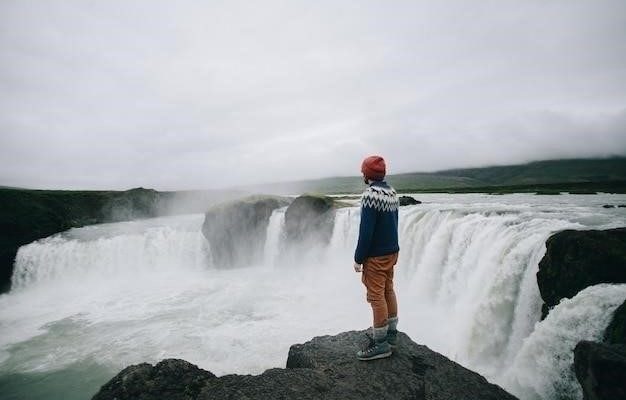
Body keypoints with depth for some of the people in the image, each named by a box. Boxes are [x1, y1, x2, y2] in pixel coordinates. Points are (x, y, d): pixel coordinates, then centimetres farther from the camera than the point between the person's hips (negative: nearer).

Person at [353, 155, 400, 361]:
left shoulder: (371, 194, -20)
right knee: (388, 291, 18)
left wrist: (358, 258, -15)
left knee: (376, 296, -1)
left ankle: (381, 344, 7)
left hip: (376, 256, -9)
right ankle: (391, 332, 31)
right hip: (392, 251, 9)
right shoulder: (391, 192, 7)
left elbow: (366, 230, -22)